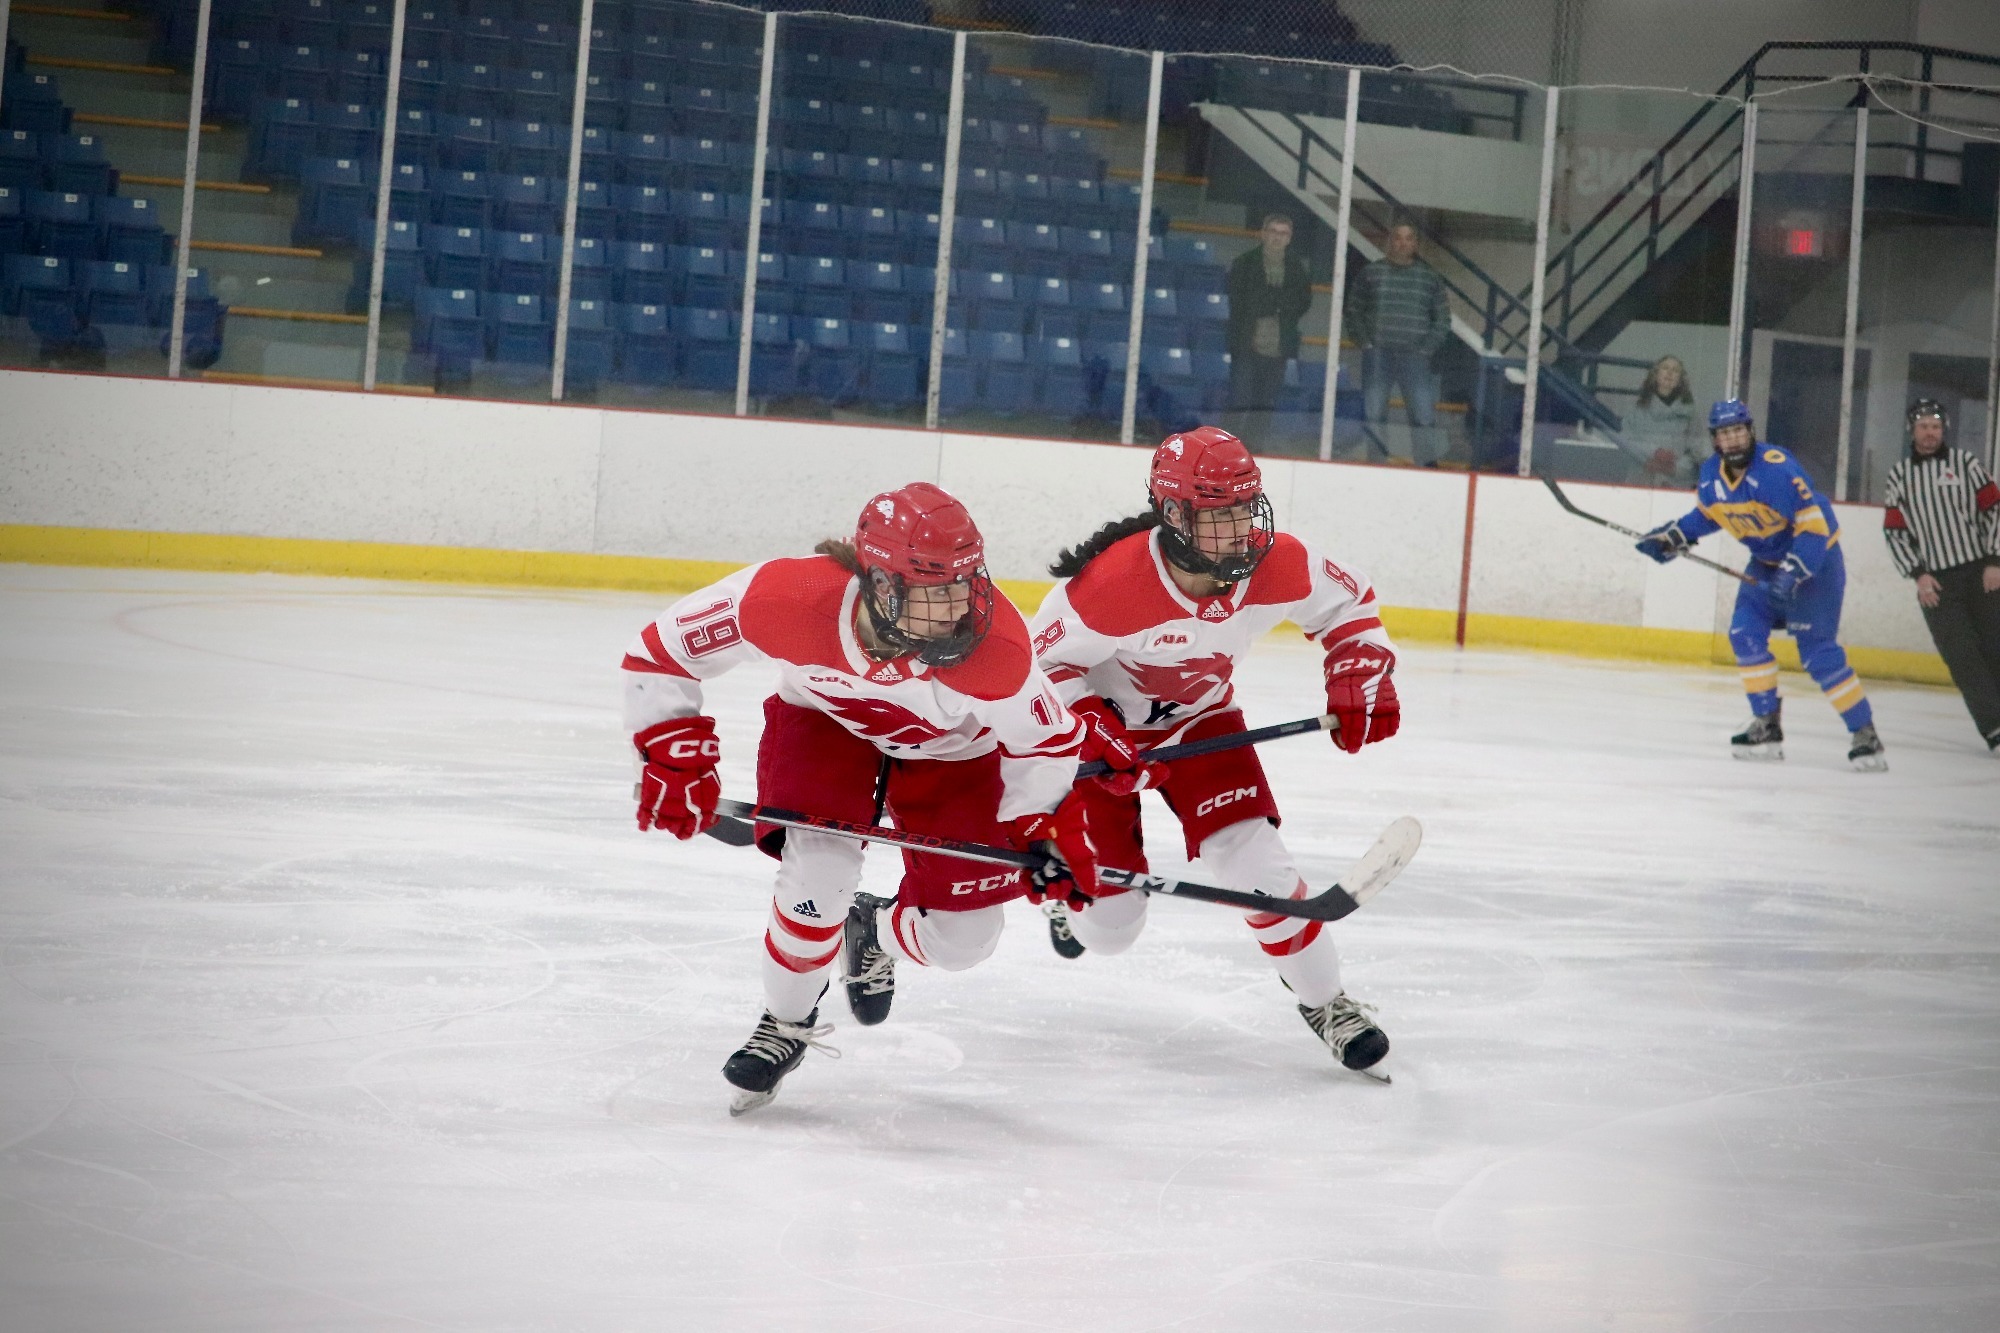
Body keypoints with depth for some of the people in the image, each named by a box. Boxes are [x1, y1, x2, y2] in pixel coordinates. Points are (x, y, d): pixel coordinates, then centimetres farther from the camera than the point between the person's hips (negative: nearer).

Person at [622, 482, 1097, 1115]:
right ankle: (786, 1022, 5)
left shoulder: (996, 645, -37)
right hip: (824, 721, -1)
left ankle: (877, 933, 33)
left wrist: (1047, 824, -21)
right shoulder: (788, 600, -38)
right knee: (818, 869, -25)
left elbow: (1045, 737, -15)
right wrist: (674, 757, -24)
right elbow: (659, 654, -22)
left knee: (963, 937, -5)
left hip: (950, 751, 1)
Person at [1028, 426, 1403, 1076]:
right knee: (1108, 923, 0)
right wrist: (1095, 735, -30)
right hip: (1103, 726, -3)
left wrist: (1359, 681, -12)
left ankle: (1324, 1000, 6)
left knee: (1255, 862, -14)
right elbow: (1045, 659, -21)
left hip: (1203, 721, 3)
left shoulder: (1279, 564, -23)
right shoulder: (1113, 583, -36)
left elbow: (1348, 604, -1)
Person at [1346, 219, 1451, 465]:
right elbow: (1353, 313, 8)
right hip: (1377, 355, 0)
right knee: (1372, 414, -3)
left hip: (1414, 357, 0)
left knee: (1425, 416, -8)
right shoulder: (1370, 273, 7)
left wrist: (1426, 350, -1)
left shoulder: (1429, 277, 9)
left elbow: (1443, 319, 10)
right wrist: (1366, 343, -2)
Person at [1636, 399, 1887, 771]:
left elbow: (1814, 525, -29)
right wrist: (1673, 536, 6)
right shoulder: (1711, 475, -4)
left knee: (1817, 651, -15)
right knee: (1745, 634, -3)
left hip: (1815, 558, -8)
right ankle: (1767, 729, 7)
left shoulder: (1777, 468, -29)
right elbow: (1708, 513, 17)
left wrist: (1794, 572, -36)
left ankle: (1865, 736, -10)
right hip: (1767, 561, 8)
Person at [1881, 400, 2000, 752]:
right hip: (1935, 583, 0)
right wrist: (1918, 574, -5)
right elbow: (1894, 532, 6)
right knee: (1962, 657, -8)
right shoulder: (1899, 477, 7)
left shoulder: (1964, 463, 4)